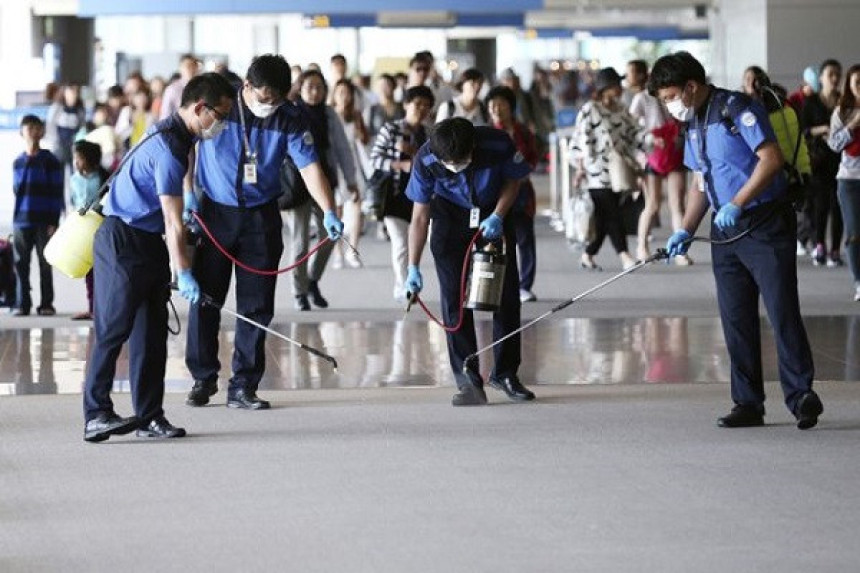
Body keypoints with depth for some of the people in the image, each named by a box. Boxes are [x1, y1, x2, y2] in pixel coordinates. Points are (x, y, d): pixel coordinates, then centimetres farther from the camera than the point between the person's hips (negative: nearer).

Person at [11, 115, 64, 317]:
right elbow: (17, 190, 16)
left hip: (44, 222, -3)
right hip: (21, 222, 3)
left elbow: (57, 194, -2)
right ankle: (22, 304, 7)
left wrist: (54, 222, -9)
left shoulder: (50, 161, 0)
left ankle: (46, 304, 6)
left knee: (46, 265, 0)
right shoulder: (18, 162, 11)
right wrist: (16, 217, 5)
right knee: (21, 264, 1)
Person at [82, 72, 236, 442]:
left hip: (148, 242, 10)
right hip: (121, 243, -10)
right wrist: (184, 275, -26)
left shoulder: (176, 135, 11)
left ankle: (149, 416, 7)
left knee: (152, 332, 6)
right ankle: (95, 416, -11)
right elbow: (173, 222, -25)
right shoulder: (168, 147, -21)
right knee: (113, 329, -10)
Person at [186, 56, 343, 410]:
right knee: (204, 298, 3)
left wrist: (328, 212, -25)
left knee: (257, 306, 1)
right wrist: (188, 194, -4)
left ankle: (243, 387, 9)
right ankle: (203, 378, 18)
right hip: (214, 213, -1)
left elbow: (309, 166, -12)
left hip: (261, 218, 1)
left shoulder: (290, 118, -9)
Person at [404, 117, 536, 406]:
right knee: (455, 299, -9)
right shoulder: (425, 161, -28)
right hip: (451, 218, -1)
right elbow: (420, 217, -18)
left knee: (507, 296, 3)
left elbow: (513, 181, -7)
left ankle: (505, 373, 17)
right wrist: (413, 268, -20)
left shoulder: (498, 145, -30)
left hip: (494, 214, 1)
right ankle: (468, 380, -6)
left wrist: (497, 216, -21)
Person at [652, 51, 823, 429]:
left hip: (765, 225, -8)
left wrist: (736, 205, -23)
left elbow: (772, 159, -20)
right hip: (725, 231, 8)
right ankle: (748, 404, 10)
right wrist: (686, 231, 9)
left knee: (782, 311, -8)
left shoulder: (737, 109, -12)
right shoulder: (692, 125, 14)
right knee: (735, 319, 6)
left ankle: (801, 396, -3)